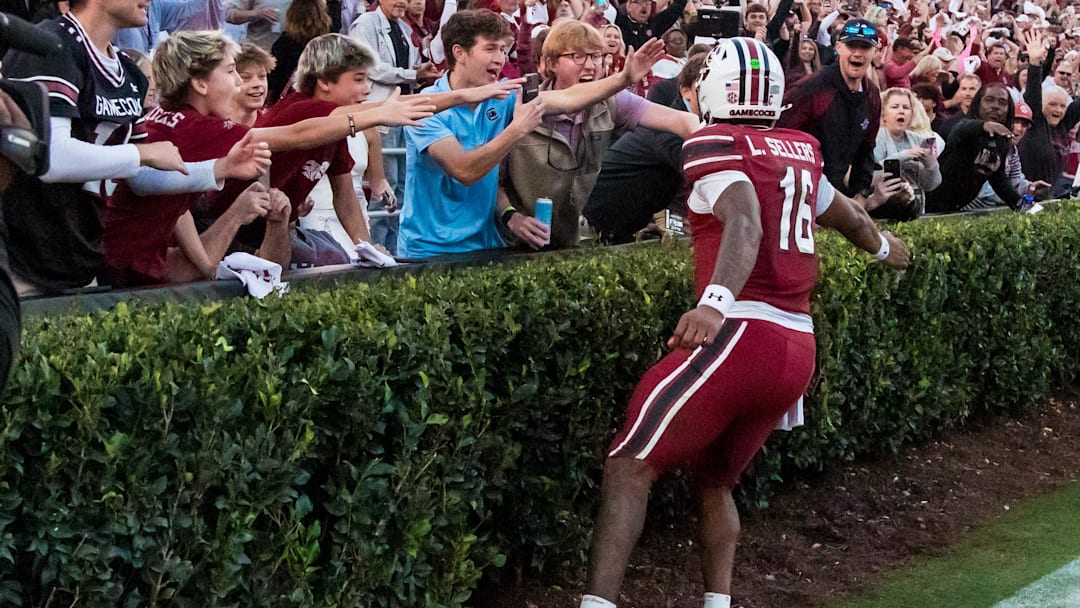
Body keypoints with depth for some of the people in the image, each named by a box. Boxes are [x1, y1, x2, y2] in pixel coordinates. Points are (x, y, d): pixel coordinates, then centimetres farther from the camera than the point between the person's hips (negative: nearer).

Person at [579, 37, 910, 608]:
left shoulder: (716, 146, -4)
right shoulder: (801, 151, 18)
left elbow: (746, 224, -22)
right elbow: (848, 216, 36)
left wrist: (716, 301, -38)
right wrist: (882, 245, 58)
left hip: (742, 333, -7)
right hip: (800, 350, 7)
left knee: (630, 468, -7)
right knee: (714, 480, 22)